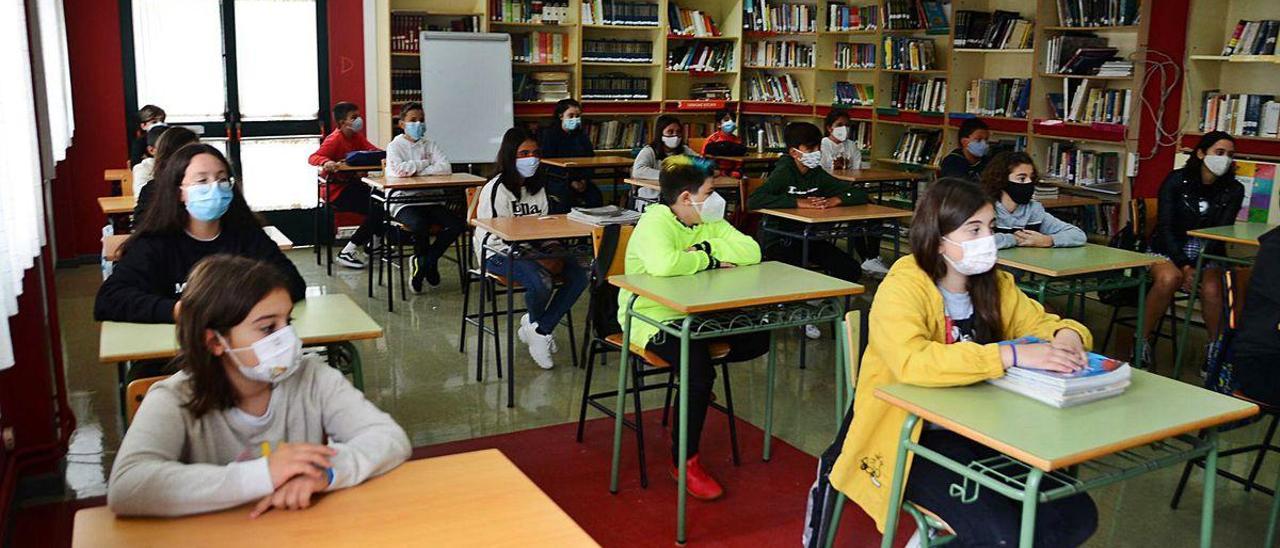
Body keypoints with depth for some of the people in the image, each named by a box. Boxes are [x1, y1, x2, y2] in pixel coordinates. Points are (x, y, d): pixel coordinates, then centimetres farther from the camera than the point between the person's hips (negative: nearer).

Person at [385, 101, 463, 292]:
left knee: (458, 225, -18)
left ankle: (423, 262, 0)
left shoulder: (429, 145, 14)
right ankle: (428, 262, -4)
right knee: (420, 225, -35)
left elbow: (446, 168, -4)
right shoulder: (395, 146, 4)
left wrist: (417, 171, -10)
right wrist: (425, 163, -5)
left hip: (430, 200, 4)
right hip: (404, 203, -4)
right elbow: (399, 170, -17)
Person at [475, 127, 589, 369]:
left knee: (578, 276, -15)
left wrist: (552, 255, -7)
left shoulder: (538, 186, 12)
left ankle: (538, 330, -8)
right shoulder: (496, 189, -12)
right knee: (542, 282, -33)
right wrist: (540, 258, -22)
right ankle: (537, 325, 3)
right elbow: (497, 236, -17)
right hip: (498, 253, -7)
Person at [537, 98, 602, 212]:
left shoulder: (582, 134, 14)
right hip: (556, 179, -4)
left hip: (580, 178, 4)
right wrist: (570, 182, -17)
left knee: (595, 196, -24)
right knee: (565, 196, -35)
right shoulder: (548, 134, -1)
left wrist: (584, 180, -9)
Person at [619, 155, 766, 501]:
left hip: (696, 315, 8)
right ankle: (683, 461, -10)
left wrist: (706, 248, -20)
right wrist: (709, 261, -23)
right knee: (699, 372, -29)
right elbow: (663, 264, -40)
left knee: (758, 339, -4)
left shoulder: (709, 222, 5)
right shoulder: (655, 222, -17)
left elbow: (751, 252, -7)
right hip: (652, 317, -8)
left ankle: (699, 358, 20)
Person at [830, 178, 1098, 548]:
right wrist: (1011, 355, -38)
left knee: (1076, 516, -7)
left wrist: (1066, 335, -12)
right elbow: (911, 361, -33)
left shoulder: (995, 285, 5)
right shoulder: (902, 288, -17)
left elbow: (1040, 323, 14)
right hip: (914, 440, -7)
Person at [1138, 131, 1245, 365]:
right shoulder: (1176, 181, -5)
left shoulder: (1234, 190, 2)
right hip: (1168, 249, -2)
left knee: (1211, 290, -30)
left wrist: (1195, 267, -20)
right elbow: (1165, 227, -10)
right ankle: (1142, 340, -21)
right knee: (1169, 279, -35)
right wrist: (1184, 266, -21)